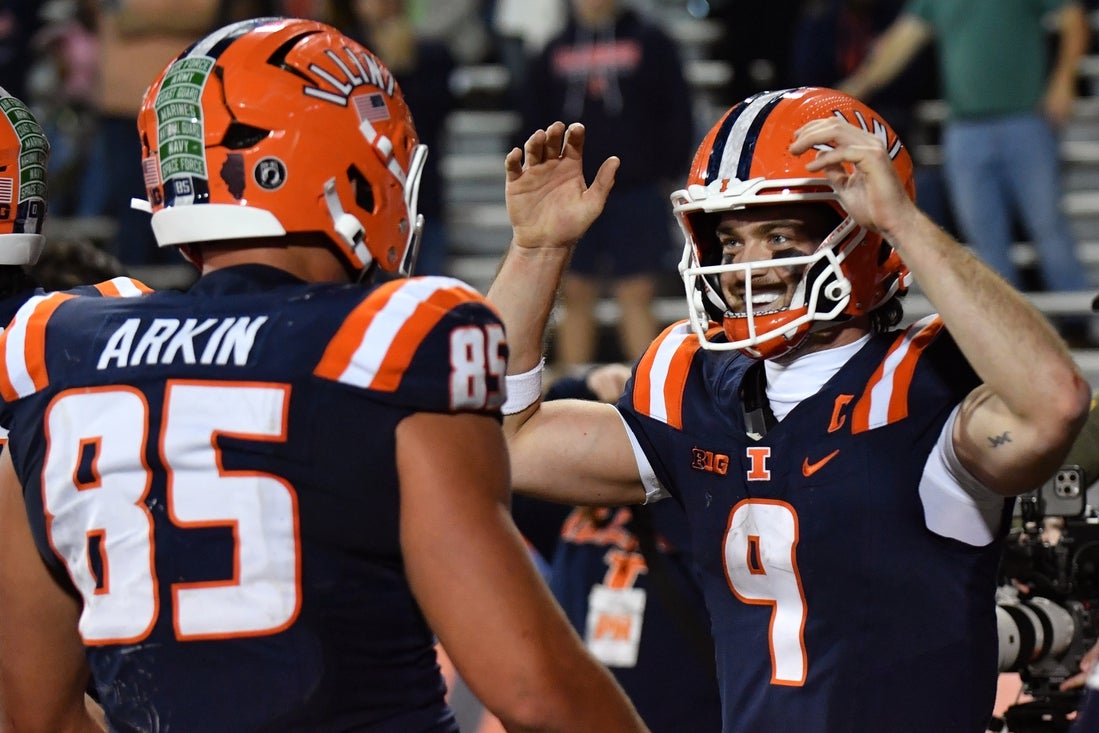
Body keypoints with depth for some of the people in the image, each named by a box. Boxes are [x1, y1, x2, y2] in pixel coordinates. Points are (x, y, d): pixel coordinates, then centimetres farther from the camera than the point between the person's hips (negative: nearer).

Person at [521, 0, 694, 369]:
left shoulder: (650, 43, 2)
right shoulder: (554, 52, 11)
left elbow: (678, 115, 3)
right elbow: (533, 123, 15)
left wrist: (667, 173, -2)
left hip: (636, 191, -3)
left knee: (636, 295, -3)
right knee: (576, 296, 6)